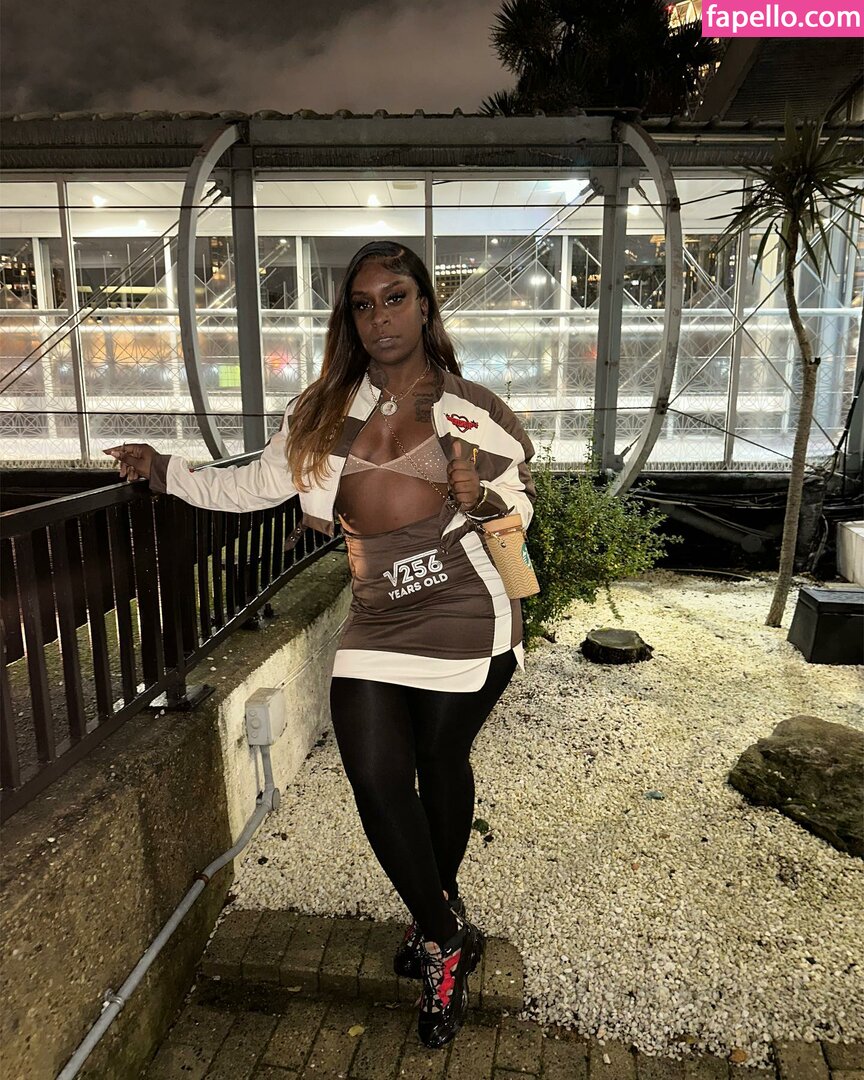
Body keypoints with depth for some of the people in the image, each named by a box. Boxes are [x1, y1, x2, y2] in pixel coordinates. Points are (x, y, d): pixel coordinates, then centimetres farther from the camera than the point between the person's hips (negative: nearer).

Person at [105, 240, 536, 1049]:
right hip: (376, 626, 3)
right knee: (376, 780, -4)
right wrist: (165, 472, 5)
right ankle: (448, 946, 21)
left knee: (441, 767, 13)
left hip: (462, 622, -2)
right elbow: (255, 485, 10)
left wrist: (481, 498, -16)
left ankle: (434, 919, 40)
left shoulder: (471, 409, -3)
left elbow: (520, 499, 5)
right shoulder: (325, 412, 5)